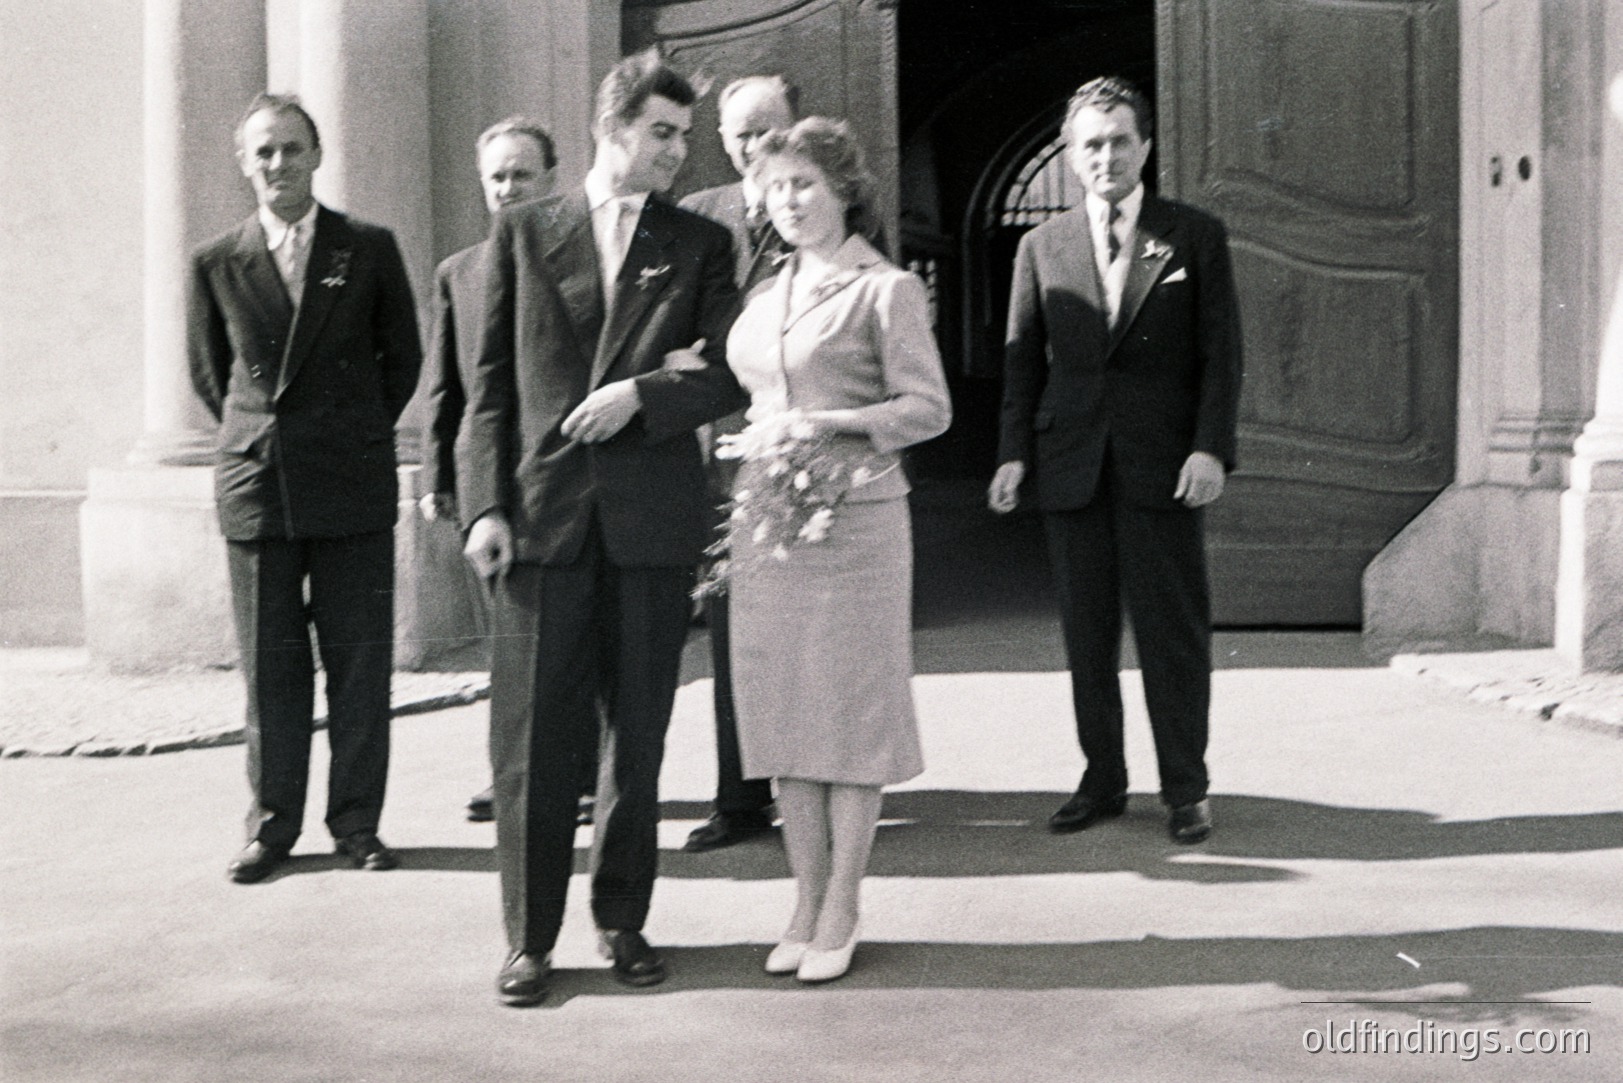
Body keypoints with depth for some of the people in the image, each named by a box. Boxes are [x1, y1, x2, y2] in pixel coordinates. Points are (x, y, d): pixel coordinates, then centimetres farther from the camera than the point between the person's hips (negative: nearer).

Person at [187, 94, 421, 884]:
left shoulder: (368, 250, 2)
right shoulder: (217, 264, 5)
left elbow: (403, 357, 11)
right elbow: (207, 371, 16)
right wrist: (259, 434, 13)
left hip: (353, 489, -1)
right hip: (256, 488, 1)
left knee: (359, 661, 2)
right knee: (269, 665, 5)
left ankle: (356, 819, 12)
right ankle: (272, 823, 14)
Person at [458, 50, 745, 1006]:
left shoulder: (701, 244, 10)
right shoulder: (523, 234, 8)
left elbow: (733, 377, 2)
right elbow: (492, 382, 5)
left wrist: (641, 393, -13)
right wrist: (484, 504, -4)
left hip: (653, 520, 1)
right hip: (544, 516, -1)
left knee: (640, 731, 8)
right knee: (534, 737, 0)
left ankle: (623, 920, 22)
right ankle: (531, 937, 11)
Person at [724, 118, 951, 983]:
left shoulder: (886, 289, -2)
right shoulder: (767, 294, 16)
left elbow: (929, 407, -6)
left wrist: (832, 423, -18)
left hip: (853, 518, -6)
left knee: (852, 713, -1)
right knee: (783, 713, 6)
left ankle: (840, 914, 8)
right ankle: (805, 903, 16)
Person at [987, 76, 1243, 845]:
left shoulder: (1195, 236, 5)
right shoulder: (1042, 247, 12)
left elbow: (1221, 354, 1)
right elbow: (1022, 360, 11)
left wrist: (1211, 447, -9)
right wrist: (1014, 452, 1)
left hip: (1161, 465, -2)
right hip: (1070, 465, 3)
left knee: (1174, 629, 1)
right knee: (1086, 632, 7)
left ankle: (1185, 788, 12)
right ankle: (1102, 780, 18)